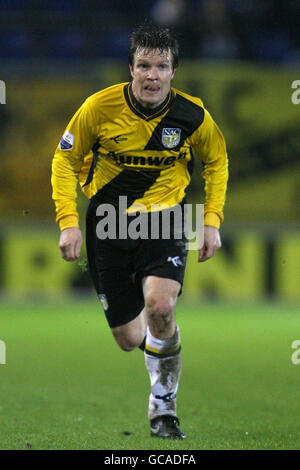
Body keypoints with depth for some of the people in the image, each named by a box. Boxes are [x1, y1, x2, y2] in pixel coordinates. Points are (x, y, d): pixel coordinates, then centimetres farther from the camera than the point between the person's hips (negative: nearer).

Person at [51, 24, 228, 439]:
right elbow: (65, 160, 1)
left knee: (159, 306, -28)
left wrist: (212, 221, 3)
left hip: (164, 219, -1)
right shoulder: (100, 108, -13)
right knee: (129, 339, 0)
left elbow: (216, 161, 11)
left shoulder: (193, 116, -10)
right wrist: (68, 222, -8)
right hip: (109, 223, 1)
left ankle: (163, 409, -8)